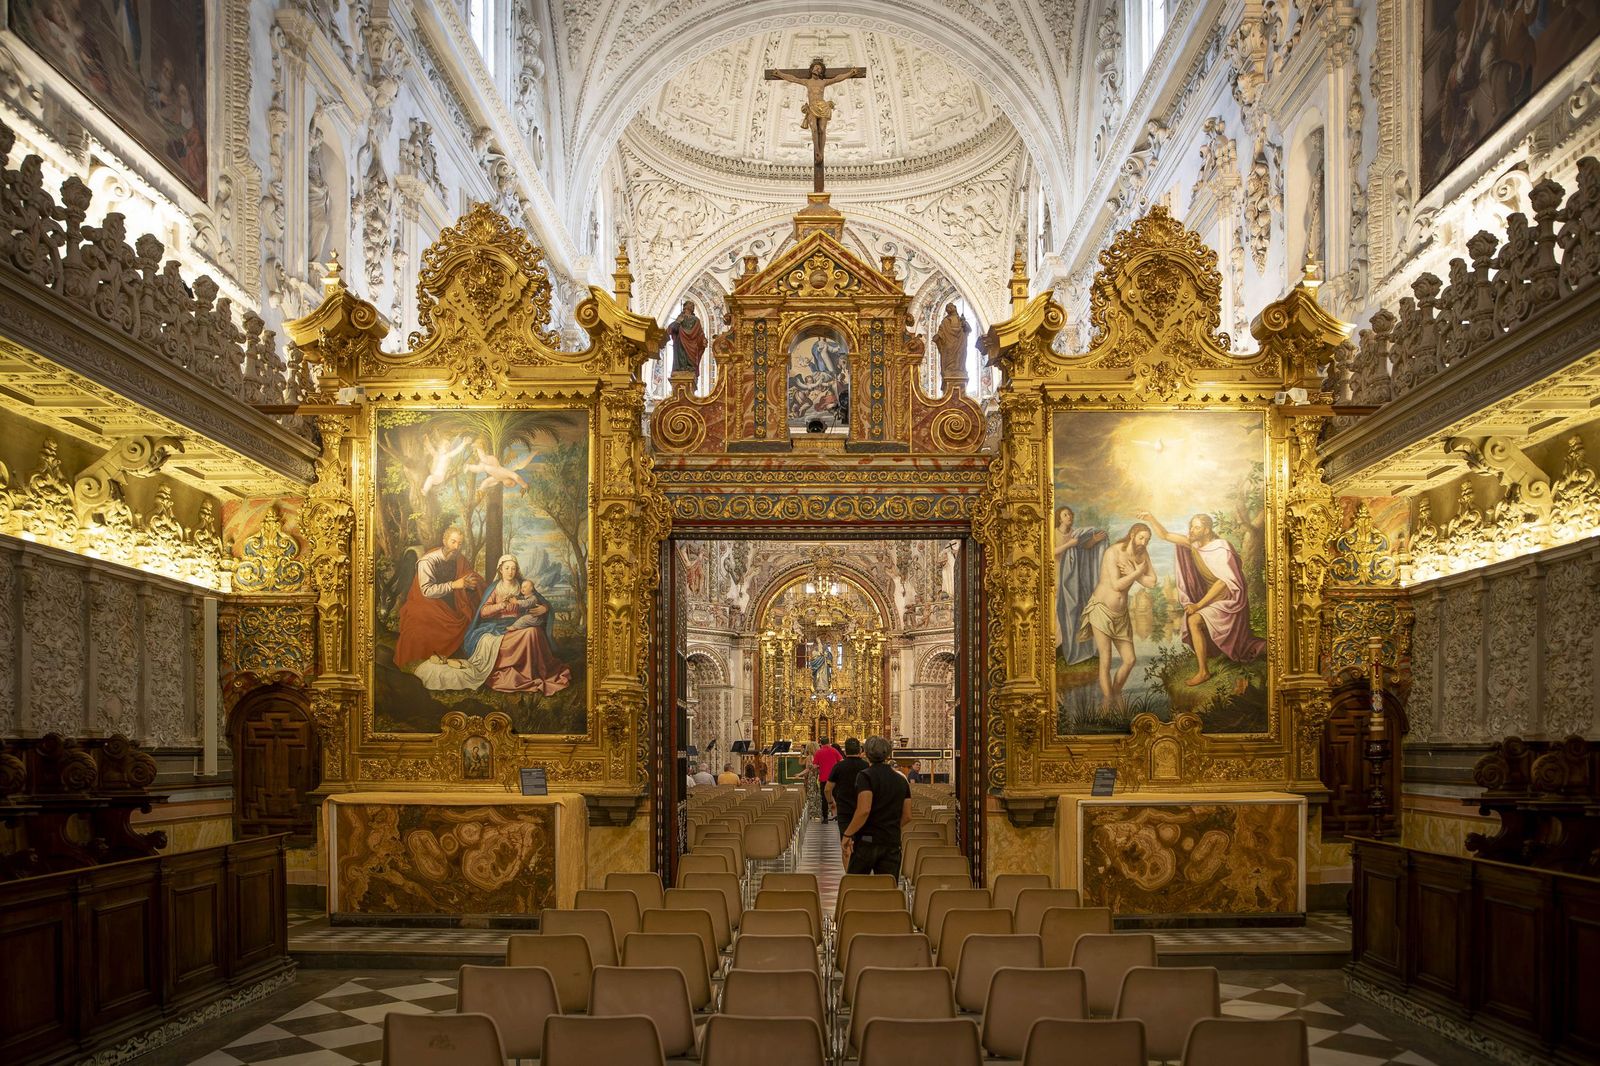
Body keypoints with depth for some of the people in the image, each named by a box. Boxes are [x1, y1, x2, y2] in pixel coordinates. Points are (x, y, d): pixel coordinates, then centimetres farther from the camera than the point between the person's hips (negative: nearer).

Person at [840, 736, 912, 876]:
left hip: (867, 841, -4)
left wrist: (847, 835, -13)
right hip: (892, 843, 4)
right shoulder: (901, 780, 10)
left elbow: (864, 810, -20)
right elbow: (907, 816, 12)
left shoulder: (865, 776, -8)